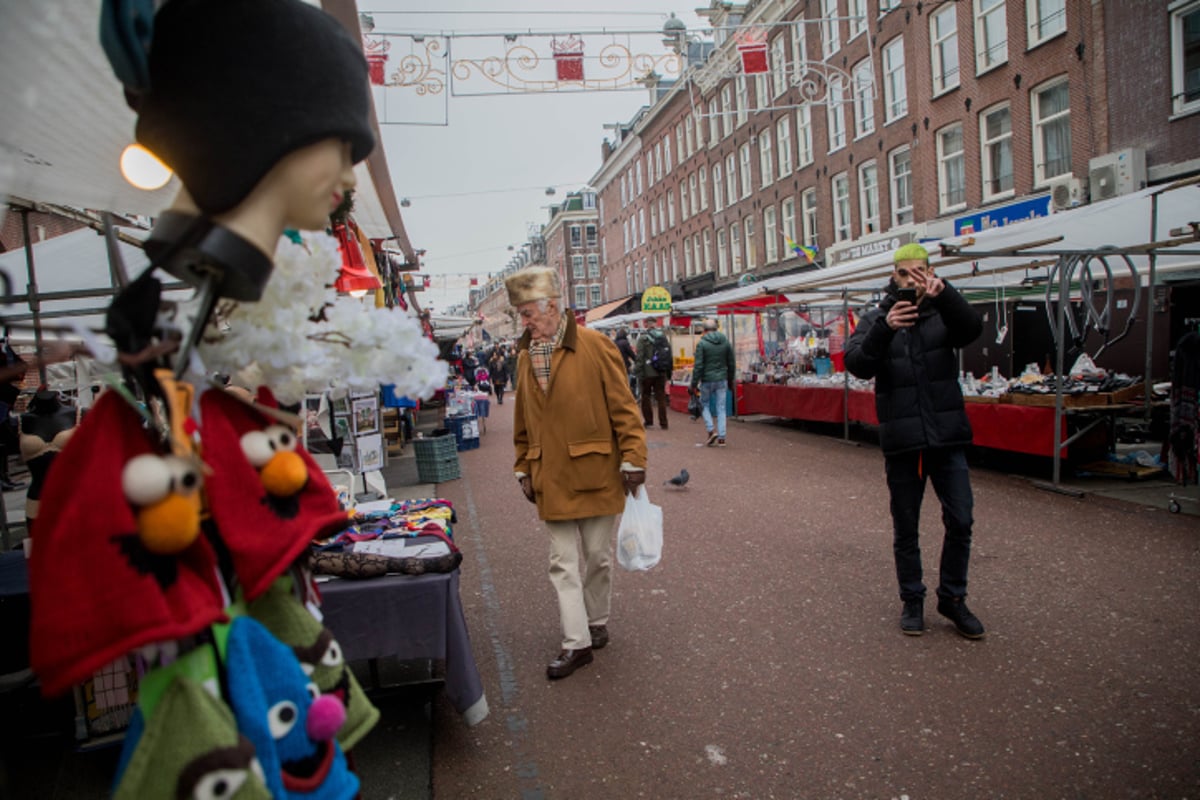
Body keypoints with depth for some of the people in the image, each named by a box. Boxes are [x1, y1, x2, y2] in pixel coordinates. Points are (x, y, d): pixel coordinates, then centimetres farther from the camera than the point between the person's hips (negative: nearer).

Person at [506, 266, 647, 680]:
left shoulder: (595, 346, -9)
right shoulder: (525, 356, 6)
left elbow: (623, 407, -8)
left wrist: (633, 458, -10)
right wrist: (524, 468, 14)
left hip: (595, 473, -4)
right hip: (551, 478, 4)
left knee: (598, 556, 12)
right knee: (563, 563, 6)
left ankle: (596, 622, 34)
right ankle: (576, 643, 16)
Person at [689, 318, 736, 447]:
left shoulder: (702, 343, -9)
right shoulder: (726, 342, 5)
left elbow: (698, 365, -12)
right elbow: (732, 364, 10)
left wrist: (694, 383, -6)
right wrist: (730, 381, 20)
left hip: (707, 380, -3)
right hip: (722, 380, 3)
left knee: (704, 405, 14)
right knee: (721, 408, 7)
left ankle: (711, 430, 0)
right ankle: (721, 437, 5)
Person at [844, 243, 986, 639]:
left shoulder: (943, 313, 4)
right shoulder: (876, 319, 2)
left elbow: (973, 328, -19)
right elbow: (857, 364, -15)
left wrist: (942, 293, -37)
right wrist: (884, 328, -32)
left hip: (947, 436, 1)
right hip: (901, 440, -1)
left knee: (960, 521, 3)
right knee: (905, 527, 9)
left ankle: (952, 598, 22)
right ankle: (912, 600, 26)